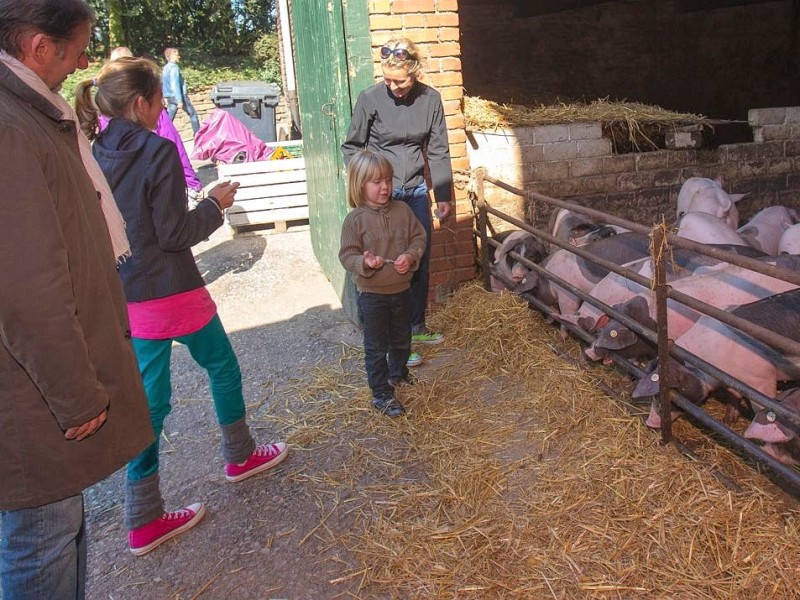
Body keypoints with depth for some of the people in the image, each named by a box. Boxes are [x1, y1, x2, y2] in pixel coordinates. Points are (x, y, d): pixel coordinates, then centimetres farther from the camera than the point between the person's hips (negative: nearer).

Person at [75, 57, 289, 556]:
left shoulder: (97, 155, 3)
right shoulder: (158, 151, -17)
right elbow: (174, 234, -16)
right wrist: (216, 205, -2)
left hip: (126, 298, 6)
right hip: (172, 292, -6)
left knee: (151, 397, 13)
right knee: (223, 366, 19)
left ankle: (143, 519, 18)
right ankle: (240, 456, 40)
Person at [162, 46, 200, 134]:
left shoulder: (165, 68, 14)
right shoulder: (174, 67, -13)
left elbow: (164, 84, 18)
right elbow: (175, 84, -20)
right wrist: (180, 100, -22)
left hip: (170, 97, 8)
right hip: (179, 95, -8)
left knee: (169, 118, 6)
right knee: (193, 114, 7)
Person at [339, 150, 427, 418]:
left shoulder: (402, 210, -2)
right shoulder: (355, 219, -14)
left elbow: (419, 237, 3)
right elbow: (347, 255, -12)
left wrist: (411, 256, -16)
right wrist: (364, 263, -32)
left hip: (402, 288, 5)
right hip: (372, 293, -4)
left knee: (401, 339, 22)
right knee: (376, 346, 5)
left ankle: (398, 373, 48)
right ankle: (381, 393, 16)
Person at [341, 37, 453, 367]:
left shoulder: (430, 98, -2)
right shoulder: (370, 99, -11)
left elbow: (438, 151, 4)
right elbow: (351, 148, -1)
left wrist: (444, 195, 4)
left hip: (416, 191, 4)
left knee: (420, 262, 13)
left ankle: (417, 326, 33)